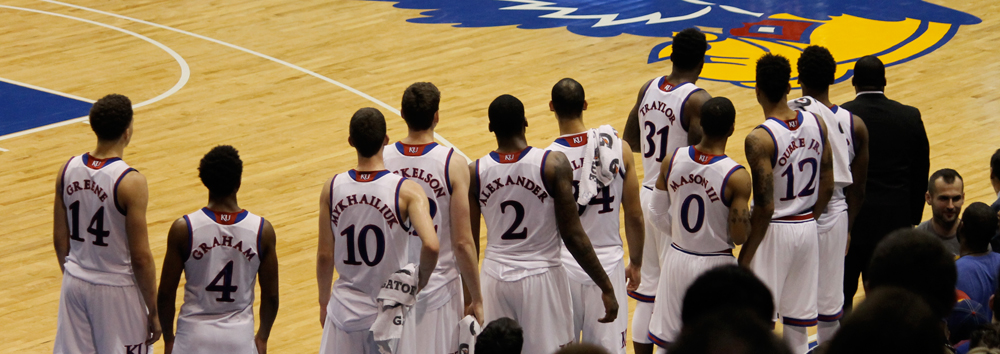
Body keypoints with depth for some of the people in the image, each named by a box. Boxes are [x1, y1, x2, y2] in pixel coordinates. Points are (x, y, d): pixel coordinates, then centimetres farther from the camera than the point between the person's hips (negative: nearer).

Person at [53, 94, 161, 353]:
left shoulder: (68, 170, -3)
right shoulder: (130, 182, -20)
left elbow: (60, 239, 7)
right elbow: (140, 257, -18)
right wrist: (154, 311, -8)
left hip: (75, 284, 6)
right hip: (116, 290, -6)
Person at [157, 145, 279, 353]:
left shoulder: (183, 229, -12)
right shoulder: (262, 231, -9)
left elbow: (166, 293, -6)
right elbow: (271, 295, -1)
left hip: (194, 337, -1)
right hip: (240, 336, 1)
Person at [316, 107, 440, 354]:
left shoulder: (332, 189, -8)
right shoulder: (407, 191, -17)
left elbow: (325, 256, -2)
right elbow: (431, 245, -30)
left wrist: (324, 301, 13)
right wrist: (421, 280, -10)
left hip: (347, 308, 2)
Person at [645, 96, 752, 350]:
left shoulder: (672, 161, -7)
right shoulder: (736, 177, -21)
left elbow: (658, 215, 3)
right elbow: (739, 237, -19)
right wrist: (750, 220, 3)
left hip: (677, 260, 4)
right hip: (715, 265, -4)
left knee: (666, 342, 14)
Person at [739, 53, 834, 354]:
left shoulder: (760, 139, -21)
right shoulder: (817, 124, -1)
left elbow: (764, 207, -21)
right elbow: (827, 186, 7)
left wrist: (745, 256, -12)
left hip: (774, 231, -6)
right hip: (807, 229, 6)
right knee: (799, 323, 14)